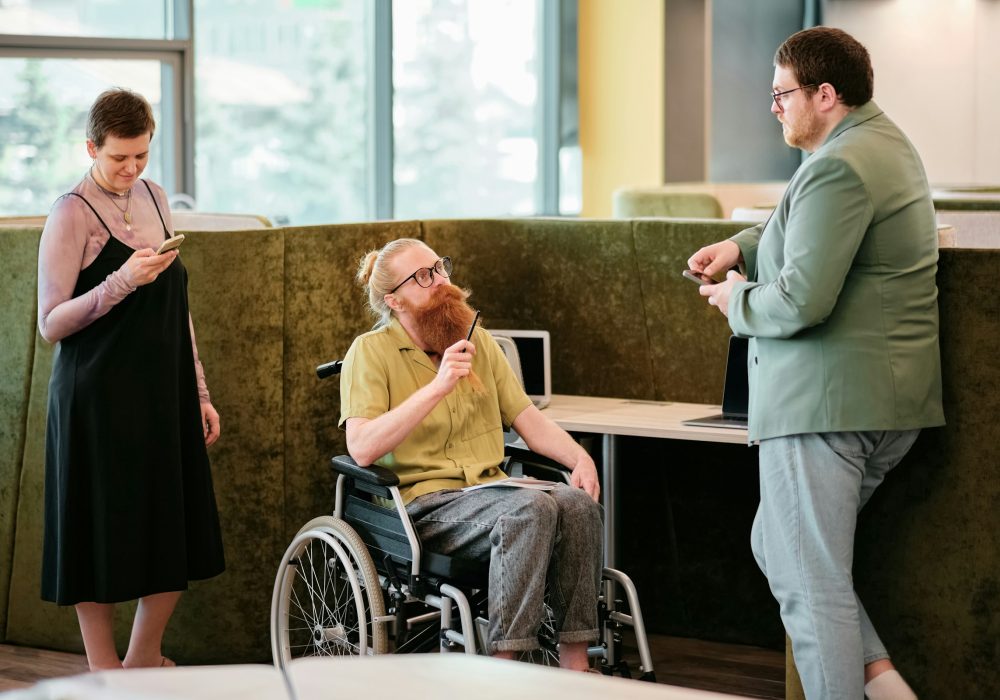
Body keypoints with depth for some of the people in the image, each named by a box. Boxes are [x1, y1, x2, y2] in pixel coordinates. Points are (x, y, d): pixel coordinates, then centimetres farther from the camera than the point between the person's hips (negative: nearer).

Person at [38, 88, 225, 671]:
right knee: (104, 534, 0)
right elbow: (52, 324, -13)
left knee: (176, 531, 8)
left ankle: (145, 657, 24)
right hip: (100, 399, -6)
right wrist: (122, 283, -25)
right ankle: (105, 671, 12)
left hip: (164, 390, 7)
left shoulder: (153, 197, 10)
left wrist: (199, 393, 16)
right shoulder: (73, 214, -10)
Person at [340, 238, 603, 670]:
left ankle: (575, 664, -23)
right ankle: (503, 668, -33)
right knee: (532, 509, -33)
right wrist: (437, 387, -21)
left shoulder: (478, 342, 18)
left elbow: (530, 421, 17)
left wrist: (581, 459, -3)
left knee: (578, 504, -25)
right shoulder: (372, 352, -1)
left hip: (491, 492, 6)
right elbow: (361, 448, -15)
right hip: (423, 502, -6)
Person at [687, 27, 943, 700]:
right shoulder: (884, 141, 15)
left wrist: (739, 301, -6)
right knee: (776, 544, 21)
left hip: (824, 403, -11)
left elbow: (802, 299, -26)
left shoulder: (837, 168, -18)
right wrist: (743, 246, 14)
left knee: (812, 584, -4)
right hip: (892, 401, 11)